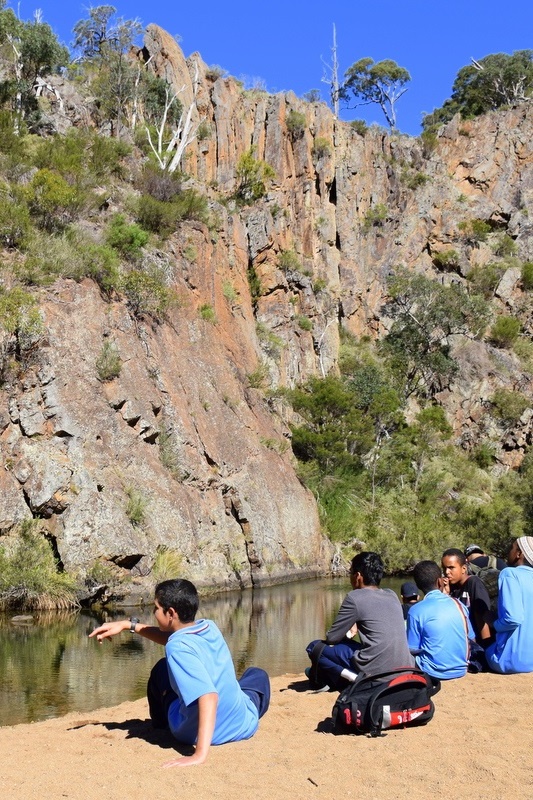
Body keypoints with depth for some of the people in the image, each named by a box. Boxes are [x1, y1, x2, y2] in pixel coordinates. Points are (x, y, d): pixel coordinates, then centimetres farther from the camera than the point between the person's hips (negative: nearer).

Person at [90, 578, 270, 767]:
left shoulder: (178, 648, -26)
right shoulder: (209, 627, -4)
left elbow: (209, 696, -37)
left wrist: (200, 755, -42)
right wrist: (130, 625, 15)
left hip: (197, 733, -4)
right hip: (242, 726, 5)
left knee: (162, 669, 27)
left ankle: (161, 725, 51)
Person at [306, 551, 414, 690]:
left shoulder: (355, 597, -6)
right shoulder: (392, 595, 12)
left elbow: (331, 638, 1)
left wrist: (346, 634, 20)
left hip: (375, 671, -7)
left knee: (314, 647, 8)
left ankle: (349, 677, -2)